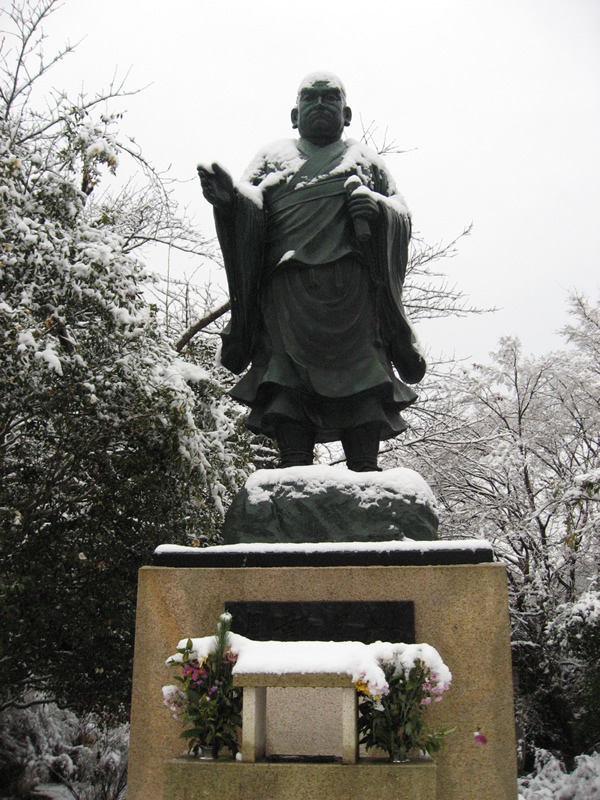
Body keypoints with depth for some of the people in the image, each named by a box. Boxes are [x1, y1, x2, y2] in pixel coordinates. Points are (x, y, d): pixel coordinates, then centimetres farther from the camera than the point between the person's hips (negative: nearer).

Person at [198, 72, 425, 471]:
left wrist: (375, 205, -7)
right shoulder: (274, 157, 27)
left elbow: (402, 212, 17)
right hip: (287, 288, 0)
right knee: (288, 385, -12)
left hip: (352, 290, 0)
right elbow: (249, 208, 10)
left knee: (362, 388, -11)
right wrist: (228, 197, -14)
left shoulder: (366, 160, 27)